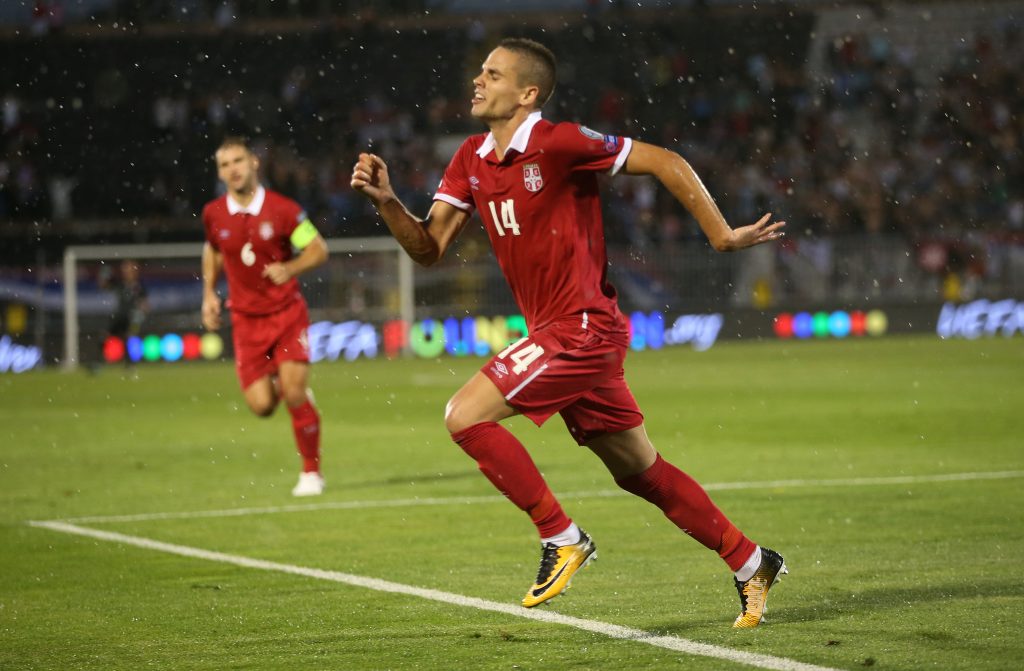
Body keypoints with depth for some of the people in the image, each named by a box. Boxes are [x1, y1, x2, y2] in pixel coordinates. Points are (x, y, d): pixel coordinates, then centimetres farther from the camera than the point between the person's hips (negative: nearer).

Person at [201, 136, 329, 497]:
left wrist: (289, 269, -20)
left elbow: (318, 249, -2)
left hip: (287, 314, -2)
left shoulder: (283, 209, -10)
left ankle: (311, 472, 5)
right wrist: (209, 293, 9)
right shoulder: (213, 214, -1)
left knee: (294, 394, -13)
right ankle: (280, 386, 32)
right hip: (246, 319, 2)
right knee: (261, 406, -7)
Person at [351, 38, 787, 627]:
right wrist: (386, 201, -9)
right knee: (640, 472, 14)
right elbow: (429, 248, 8)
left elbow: (666, 162, -11)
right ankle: (750, 562, 26)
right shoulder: (472, 160, 9)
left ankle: (562, 538, -6)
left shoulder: (558, 143, -14)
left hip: (583, 328, -8)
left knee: (466, 416, -16)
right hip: (556, 334, 8)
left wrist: (722, 235, -9)